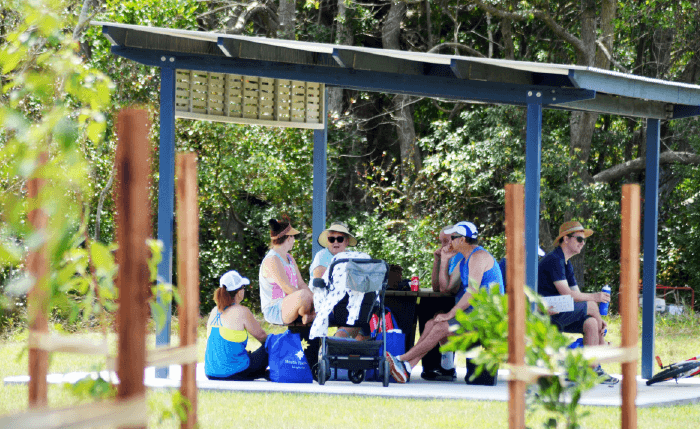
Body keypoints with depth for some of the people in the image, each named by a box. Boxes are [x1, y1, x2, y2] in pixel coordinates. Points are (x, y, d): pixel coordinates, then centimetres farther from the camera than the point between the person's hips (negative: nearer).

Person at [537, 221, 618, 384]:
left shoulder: (567, 264, 19)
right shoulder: (554, 260, -13)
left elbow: (577, 295, 17)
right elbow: (566, 294, -20)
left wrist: (598, 320, 6)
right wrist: (594, 297, -18)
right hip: (547, 315, -9)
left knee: (591, 324, -7)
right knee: (591, 306, -11)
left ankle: (593, 369, -9)